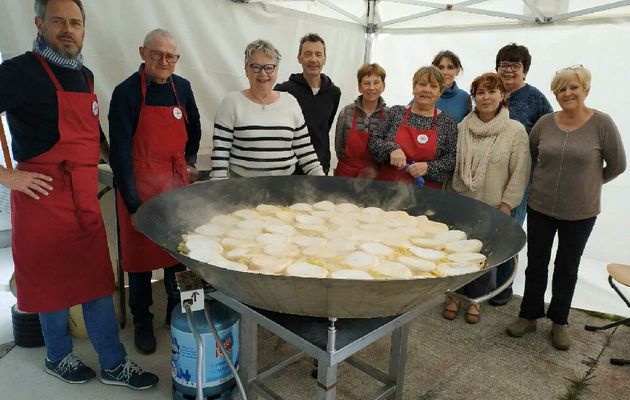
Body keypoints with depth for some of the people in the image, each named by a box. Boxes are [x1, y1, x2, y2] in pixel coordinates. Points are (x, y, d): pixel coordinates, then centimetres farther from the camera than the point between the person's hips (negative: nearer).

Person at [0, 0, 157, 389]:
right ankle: (59, 357, 33)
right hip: (44, 196, -6)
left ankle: (114, 364, 22)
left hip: (85, 197, 6)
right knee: (54, 282, 10)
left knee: (98, 281, 10)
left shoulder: (85, 75, 12)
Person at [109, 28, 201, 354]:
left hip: (177, 181, 4)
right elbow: (120, 150, -13)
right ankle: (142, 321, 23)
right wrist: (132, 201, -16)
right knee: (141, 252, 5)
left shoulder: (182, 88, 4)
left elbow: (194, 129, 21)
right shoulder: (126, 92, -10)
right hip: (140, 184, -4)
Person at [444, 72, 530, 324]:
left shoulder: (516, 131, -6)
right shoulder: (463, 127, 1)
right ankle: (455, 296, 30)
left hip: (493, 207, -2)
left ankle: (475, 300, 31)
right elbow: (451, 163, 7)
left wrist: (507, 204, -9)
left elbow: (520, 173, -6)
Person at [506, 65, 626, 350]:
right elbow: (528, 155, 13)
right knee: (536, 264, 12)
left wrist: (589, 183, 7)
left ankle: (559, 321, 32)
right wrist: (542, 179, 9)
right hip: (540, 207, 2)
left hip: (580, 213, -2)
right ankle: (529, 316, 29)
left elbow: (617, 165, -1)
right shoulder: (545, 123, -3)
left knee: (567, 268, 14)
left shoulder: (601, 123, -10)